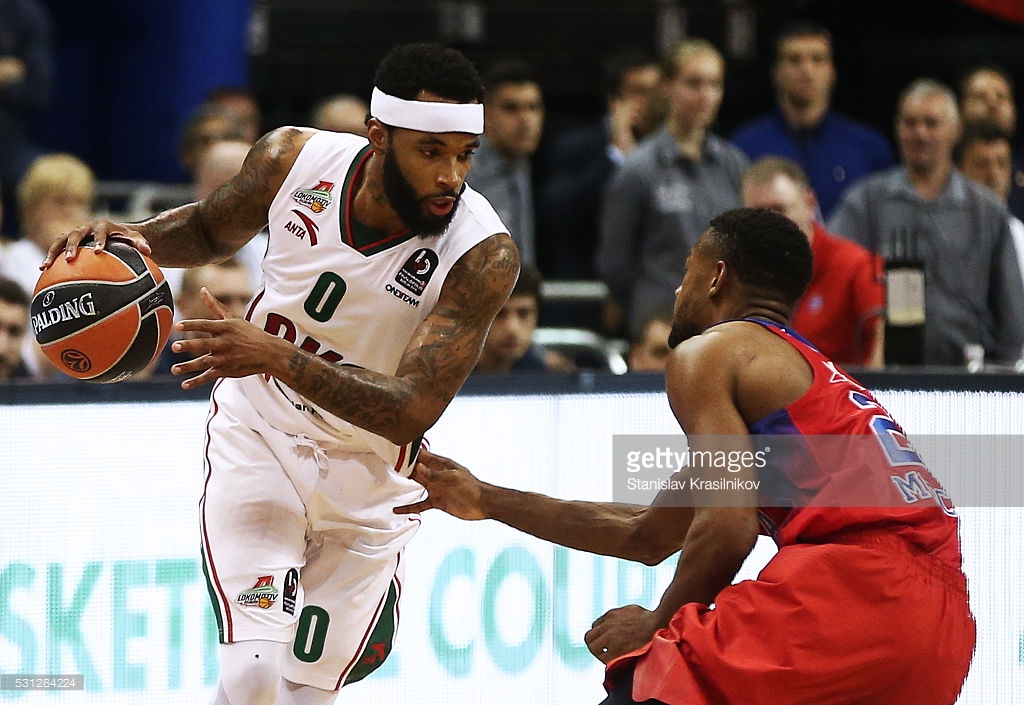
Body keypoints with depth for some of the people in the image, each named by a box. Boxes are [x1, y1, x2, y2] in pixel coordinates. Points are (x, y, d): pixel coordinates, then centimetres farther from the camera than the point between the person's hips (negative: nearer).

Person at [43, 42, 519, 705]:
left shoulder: (483, 253, -25)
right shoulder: (294, 159, -17)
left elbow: (411, 412, -32)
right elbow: (211, 229, 8)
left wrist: (274, 356, -43)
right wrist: (137, 237, -15)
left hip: (366, 477, 0)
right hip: (258, 434, 0)